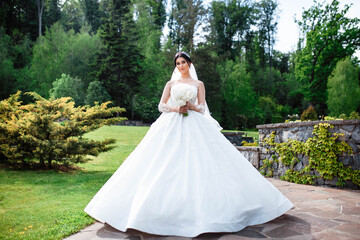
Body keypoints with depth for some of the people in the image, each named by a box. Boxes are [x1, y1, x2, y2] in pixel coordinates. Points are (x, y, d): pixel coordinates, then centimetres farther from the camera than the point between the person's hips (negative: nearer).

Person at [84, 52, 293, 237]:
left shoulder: (198, 84, 15)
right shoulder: (171, 83, 18)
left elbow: (202, 108, 7)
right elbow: (161, 105, 10)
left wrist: (189, 105, -12)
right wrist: (175, 108, -8)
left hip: (195, 128, -1)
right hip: (171, 127, 1)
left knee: (197, 164, -12)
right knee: (167, 166, -10)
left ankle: (200, 205, -5)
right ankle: (169, 205, -4)